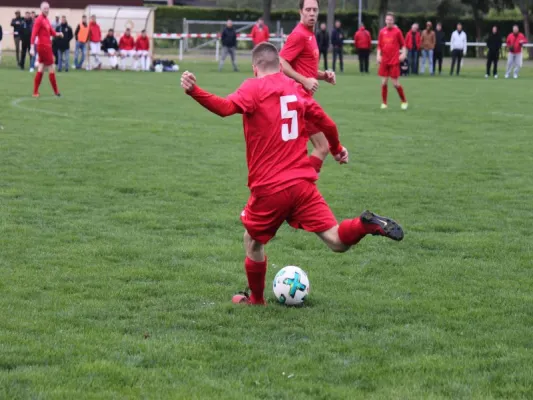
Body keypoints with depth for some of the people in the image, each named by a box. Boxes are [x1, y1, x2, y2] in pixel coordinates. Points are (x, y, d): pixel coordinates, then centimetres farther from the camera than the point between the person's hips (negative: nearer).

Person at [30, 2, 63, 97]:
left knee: (41, 69, 9)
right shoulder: (39, 20, -13)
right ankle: (56, 92, 6)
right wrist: (32, 47, -27)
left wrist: (57, 34, -3)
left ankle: (35, 92, 10)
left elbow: (51, 31, 19)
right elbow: (34, 34, -20)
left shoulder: (46, 19, 13)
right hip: (43, 46, -9)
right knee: (52, 68, -2)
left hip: (47, 46, 9)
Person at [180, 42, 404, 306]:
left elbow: (226, 107, -23)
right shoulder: (296, 89, 13)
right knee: (337, 242, 2)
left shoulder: (254, 88, -3)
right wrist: (337, 149, 38)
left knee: (253, 242, 20)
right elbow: (325, 123, 20)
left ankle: (256, 299, 29)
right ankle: (366, 225, -25)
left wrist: (194, 91, -34)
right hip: (303, 183, 4)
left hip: (269, 188, -4)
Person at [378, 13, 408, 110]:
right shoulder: (382, 32, 7)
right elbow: (379, 46, 14)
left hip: (394, 61, -3)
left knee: (395, 83, -4)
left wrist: (403, 53, -12)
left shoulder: (397, 31, -2)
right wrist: (378, 55, 1)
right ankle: (384, 103, 12)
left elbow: (403, 44, 2)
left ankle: (404, 102, 12)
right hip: (384, 61, 3)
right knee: (384, 82, 1)